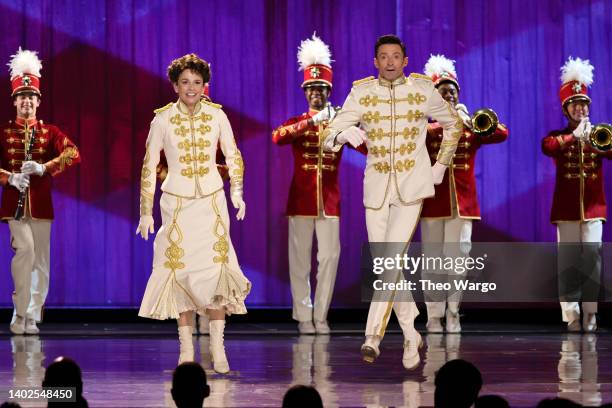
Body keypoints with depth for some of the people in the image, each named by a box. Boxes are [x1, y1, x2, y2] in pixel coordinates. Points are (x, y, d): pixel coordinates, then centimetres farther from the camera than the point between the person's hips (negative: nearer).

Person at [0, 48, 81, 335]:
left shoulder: (50, 132, 7)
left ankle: (32, 317, 14)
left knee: (41, 261, 4)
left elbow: (73, 154, -8)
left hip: (41, 203, 2)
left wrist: (43, 168, -21)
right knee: (25, 248, -22)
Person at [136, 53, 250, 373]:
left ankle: (218, 350, -7)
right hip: (177, 203, -1)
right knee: (181, 271, -2)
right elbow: (149, 167, 3)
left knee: (216, 267, -10)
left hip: (211, 201, 1)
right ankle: (186, 350, 5)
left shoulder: (216, 115, 0)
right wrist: (146, 212, 2)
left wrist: (237, 191, -2)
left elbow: (233, 156, 11)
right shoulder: (163, 120, -4)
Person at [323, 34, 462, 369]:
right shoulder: (361, 93, -1)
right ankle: (411, 335, 19)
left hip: (413, 186, -2)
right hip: (376, 187, 2)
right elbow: (328, 138, -9)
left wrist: (441, 165, 11)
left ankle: (373, 335, -20)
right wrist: (344, 134, -31)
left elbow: (453, 125, 18)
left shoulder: (423, 90, 1)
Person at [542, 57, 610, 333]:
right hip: (566, 208, -1)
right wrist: (574, 136, -25)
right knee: (567, 263, -4)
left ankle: (590, 314, 0)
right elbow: (547, 147, -16)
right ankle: (571, 315, -4)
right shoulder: (558, 137, 8)